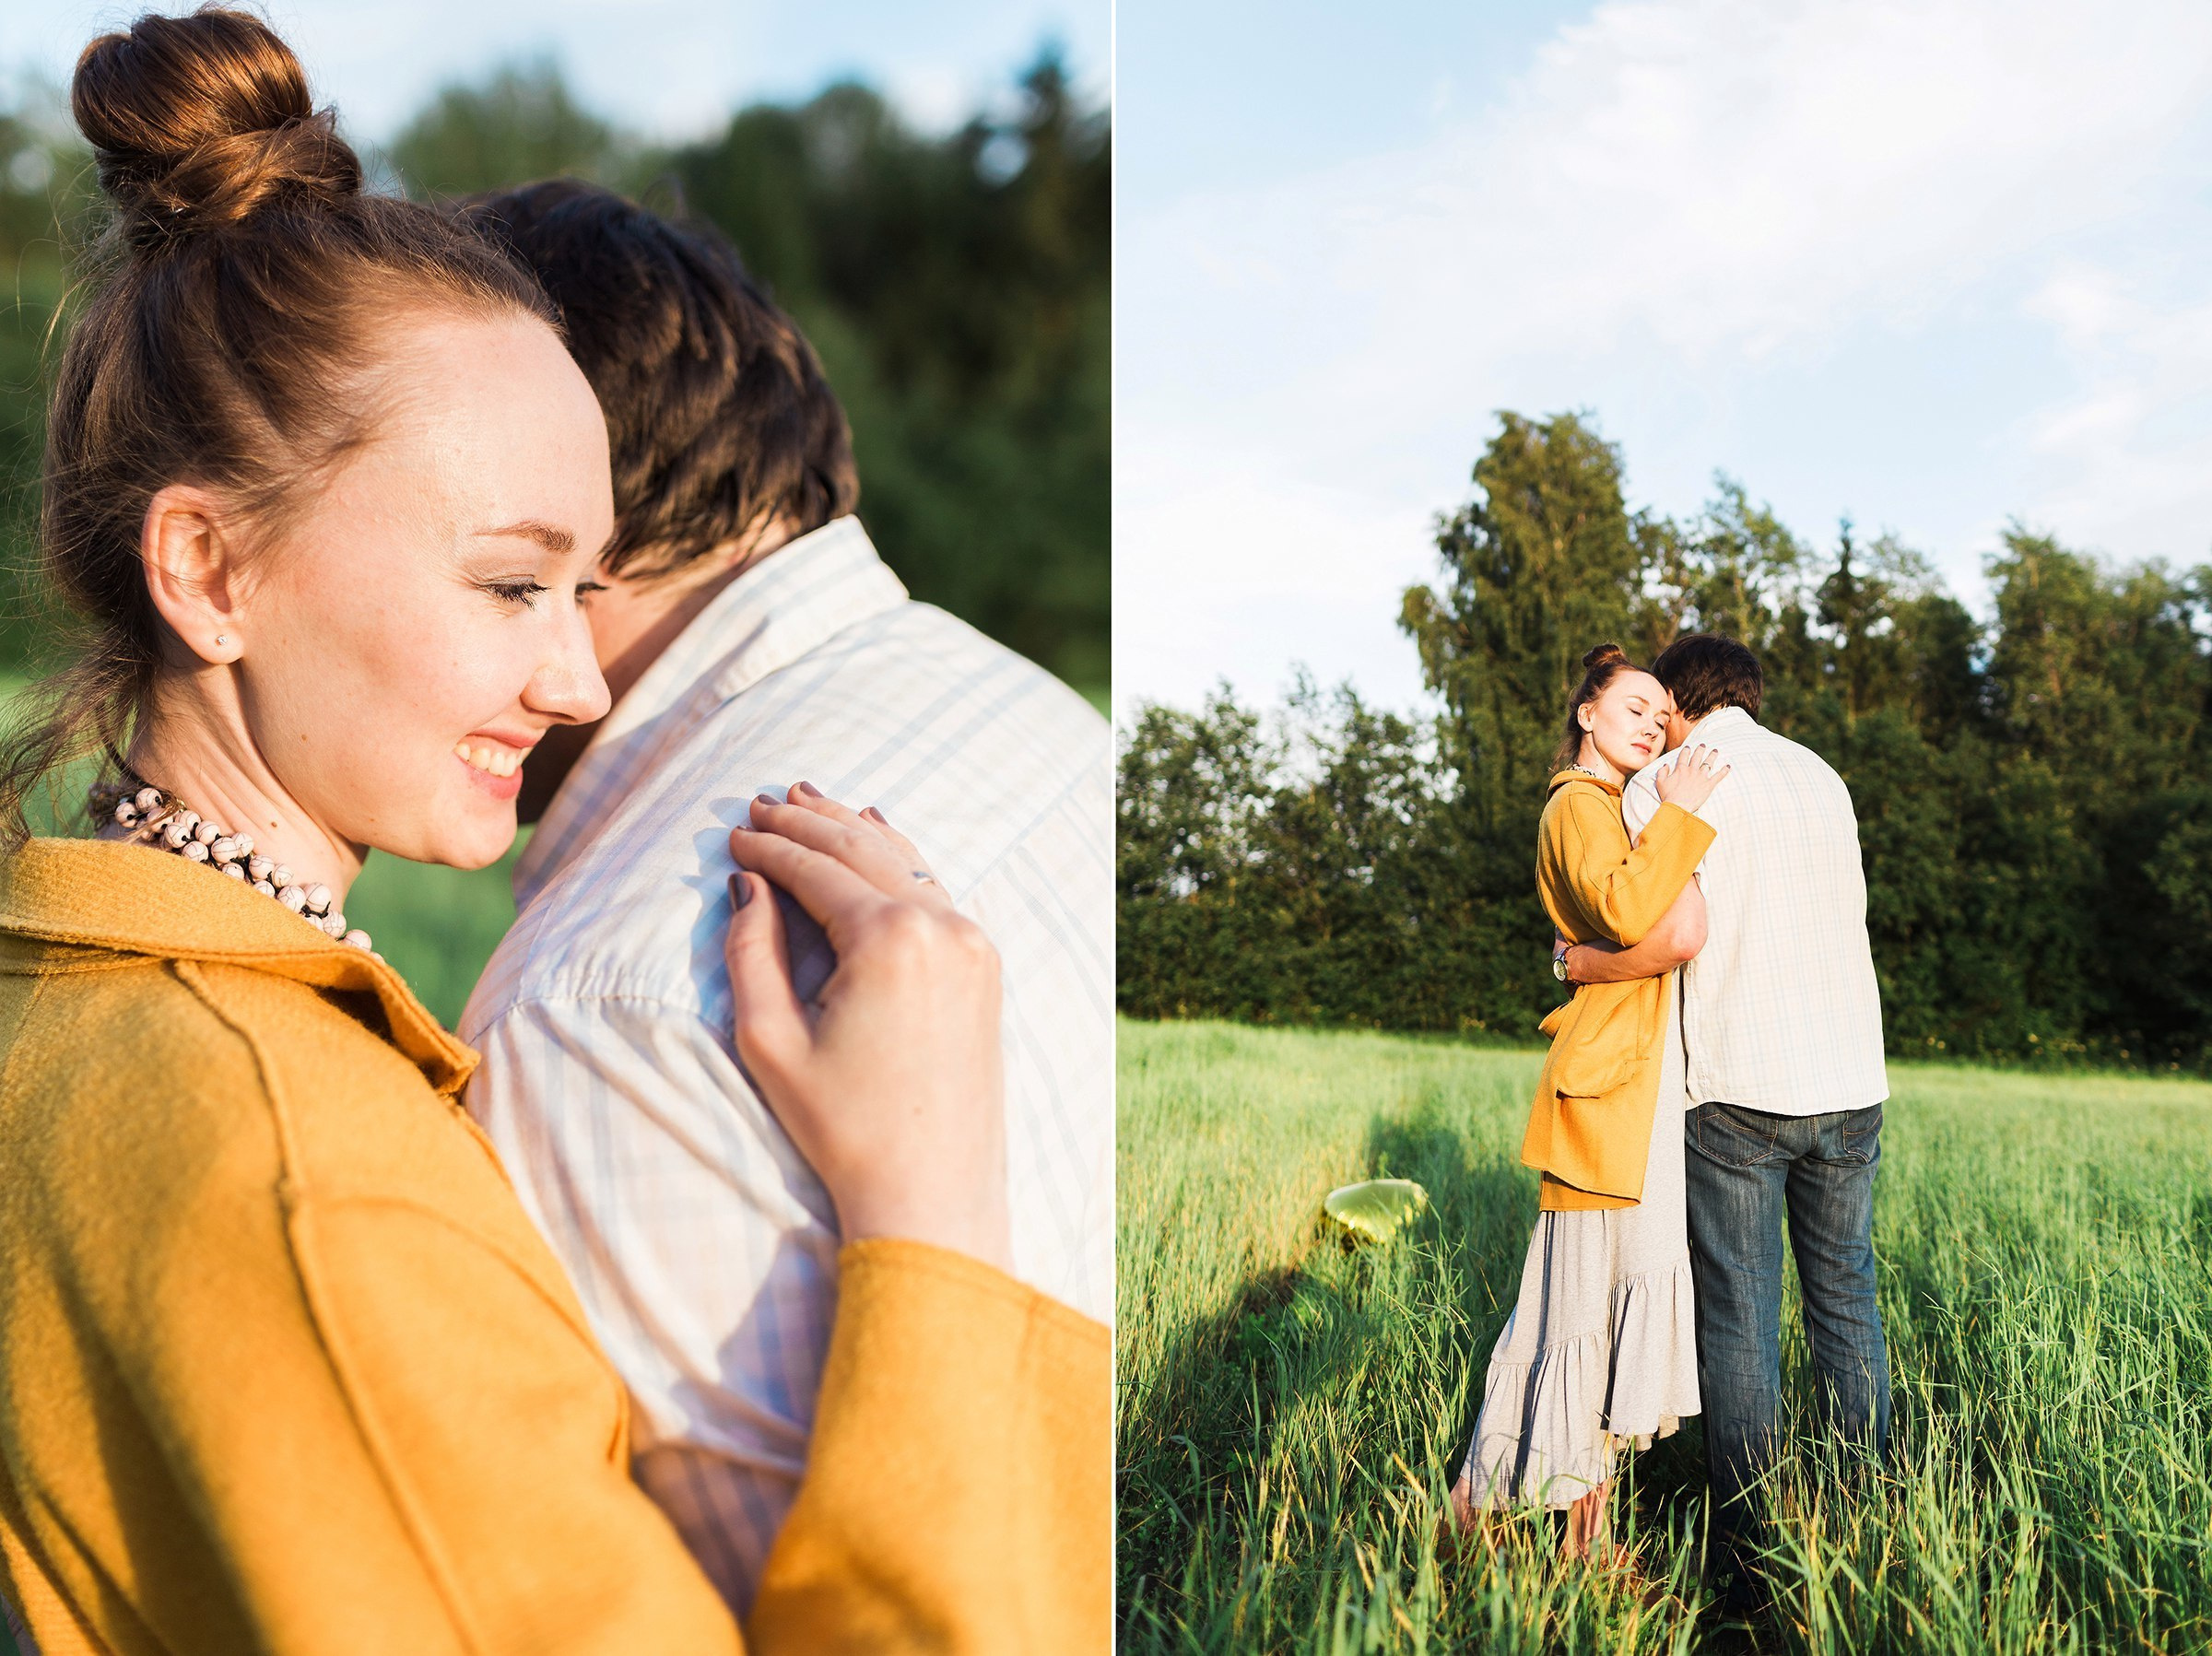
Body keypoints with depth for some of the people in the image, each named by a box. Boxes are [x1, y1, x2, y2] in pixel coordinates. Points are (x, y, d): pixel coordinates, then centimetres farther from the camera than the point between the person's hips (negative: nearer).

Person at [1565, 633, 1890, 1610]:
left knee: (1740, 1324, 1)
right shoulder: (1822, 778, 15)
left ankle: (1749, 1564, 5)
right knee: (1847, 1303, 15)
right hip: (1853, 1084, 5)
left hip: (1740, 1089, -5)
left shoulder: (1660, 787, -2)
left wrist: (1586, 965, 4)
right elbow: (1846, 916, 17)